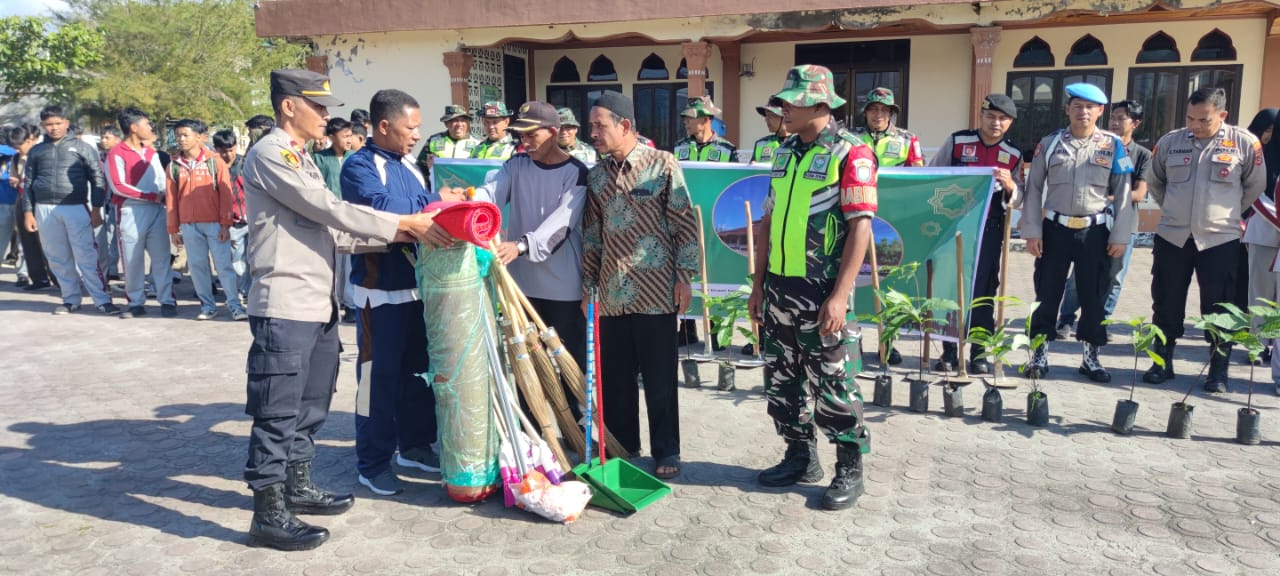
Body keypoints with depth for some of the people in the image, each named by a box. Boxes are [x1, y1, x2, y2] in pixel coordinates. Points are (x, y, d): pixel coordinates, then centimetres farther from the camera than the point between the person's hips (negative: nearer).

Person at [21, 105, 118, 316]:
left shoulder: (82, 148, 5)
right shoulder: (36, 151, 14)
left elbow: (97, 179, 3)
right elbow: (28, 183, 16)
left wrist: (96, 209, -4)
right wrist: (28, 212, 8)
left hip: (76, 208, -3)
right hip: (45, 210, 3)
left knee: (86, 257, -9)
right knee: (58, 259, 6)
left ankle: (102, 300, -7)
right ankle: (71, 299, 14)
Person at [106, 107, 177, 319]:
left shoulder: (152, 152, 14)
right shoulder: (117, 154, -4)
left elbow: (162, 180, 16)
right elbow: (118, 186, -11)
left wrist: (164, 195, -5)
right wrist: (152, 196, -11)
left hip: (157, 210, 4)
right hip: (131, 212, -4)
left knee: (161, 257, 2)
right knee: (133, 260, 2)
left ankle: (167, 301, 6)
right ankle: (136, 302, 12)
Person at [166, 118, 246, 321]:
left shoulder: (214, 162, -1)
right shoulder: (174, 166, 6)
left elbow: (226, 194, -3)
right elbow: (171, 198, 7)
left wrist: (226, 224, -7)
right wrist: (173, 229, 5)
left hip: (215, 223, -3)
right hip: (189, 225, 3)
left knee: (223, 265, -3)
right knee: (197, 265, 7)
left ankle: (235, 305, 1)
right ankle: (208, 305, 16)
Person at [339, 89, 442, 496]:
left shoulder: (408, 166, 14)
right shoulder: (359, 166, -10)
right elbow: (382, 210, -26)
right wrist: (437, 203, -16)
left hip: (417, 283, 8)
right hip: (381, 288, -8)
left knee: (418, 369, 16)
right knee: (379, 375, 0)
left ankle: (414, 444, 31)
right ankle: (373, 462, 12)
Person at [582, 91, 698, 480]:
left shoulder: (662, 164, -4)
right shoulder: (596, 175, 10)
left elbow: (685, 224, -5)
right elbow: (591, 235, 14)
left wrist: (684, 276, -9)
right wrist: (587, 286, 13)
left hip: (655, 290, -4)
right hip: (612, 291, 5)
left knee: (660, 377, 4)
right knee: (615, 376, 10)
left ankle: (666, 452, 17)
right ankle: (621, 446, 25)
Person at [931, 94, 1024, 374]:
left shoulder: (1013, 154, 7)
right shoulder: (956, 142, 1)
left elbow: (1018, 198, 8)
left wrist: (1010, 185, -14)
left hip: (989, 230, 1)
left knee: (984, 289, 3)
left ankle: (979, 353, 12)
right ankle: (949, 351, 13)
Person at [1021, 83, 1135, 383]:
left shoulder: (1113, 145, 2)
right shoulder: (1050, 143, 2)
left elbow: (1123, 192, 3)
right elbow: (1034, 188, 3)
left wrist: (1120, 236, -1)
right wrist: (1032, 231, -2)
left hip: (1095, 230, 0)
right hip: (1055, 228, 0)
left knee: (1094, 296, 7)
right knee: (1047, 294, 4)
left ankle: (1090, 357, 19)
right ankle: (1040, 355, 15)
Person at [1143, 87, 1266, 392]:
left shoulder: (1245, 143, -5)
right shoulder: (1169, 142, 1)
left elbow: (1255, 186, 8)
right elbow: (1154, 182, 17)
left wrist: (1228, 213, 10)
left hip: (1220, 239, -2)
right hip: (1172, 237, 2)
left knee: (1218, 307, 4)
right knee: (1166, 304, 8)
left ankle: (1219, 370, 14)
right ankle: (1162, 361, 20)